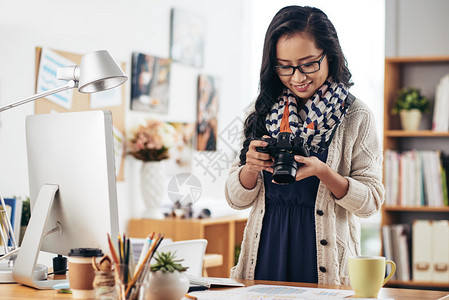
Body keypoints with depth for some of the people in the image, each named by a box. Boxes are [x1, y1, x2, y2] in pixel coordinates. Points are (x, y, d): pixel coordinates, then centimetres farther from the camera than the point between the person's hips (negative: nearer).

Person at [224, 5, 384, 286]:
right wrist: (251, 167, -15)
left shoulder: (357, 116, -4)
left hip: (325, 260, -2)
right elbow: (237, 199, 6)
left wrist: (321, 171, -21)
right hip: (266, 257, 2)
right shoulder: (266, 113, 4)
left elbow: (371, 201, -6)